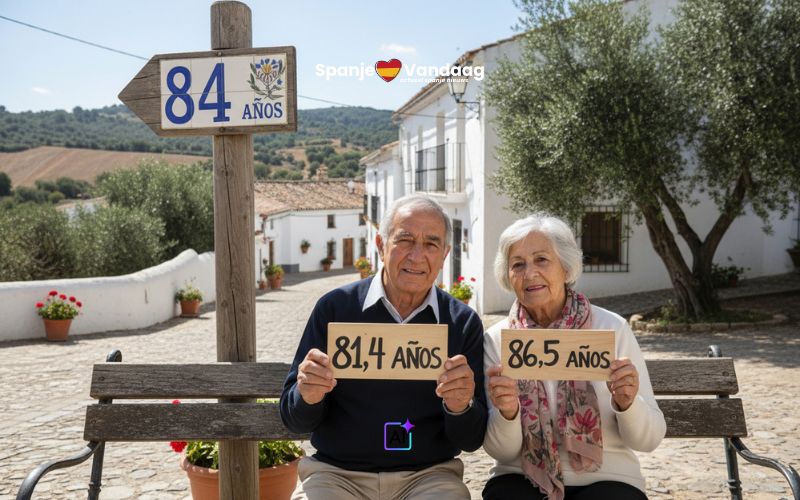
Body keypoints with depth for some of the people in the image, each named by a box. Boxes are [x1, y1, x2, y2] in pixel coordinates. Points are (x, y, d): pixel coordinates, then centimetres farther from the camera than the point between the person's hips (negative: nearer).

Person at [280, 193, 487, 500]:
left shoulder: (464, 323, 2)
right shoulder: (334, 308, 0)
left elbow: (472, 441, 4)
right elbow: (294, 420, 4)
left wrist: (461, 408, -18)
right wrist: (308, 397, -18)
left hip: (428, 475, 1)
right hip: (336, 472, 0)